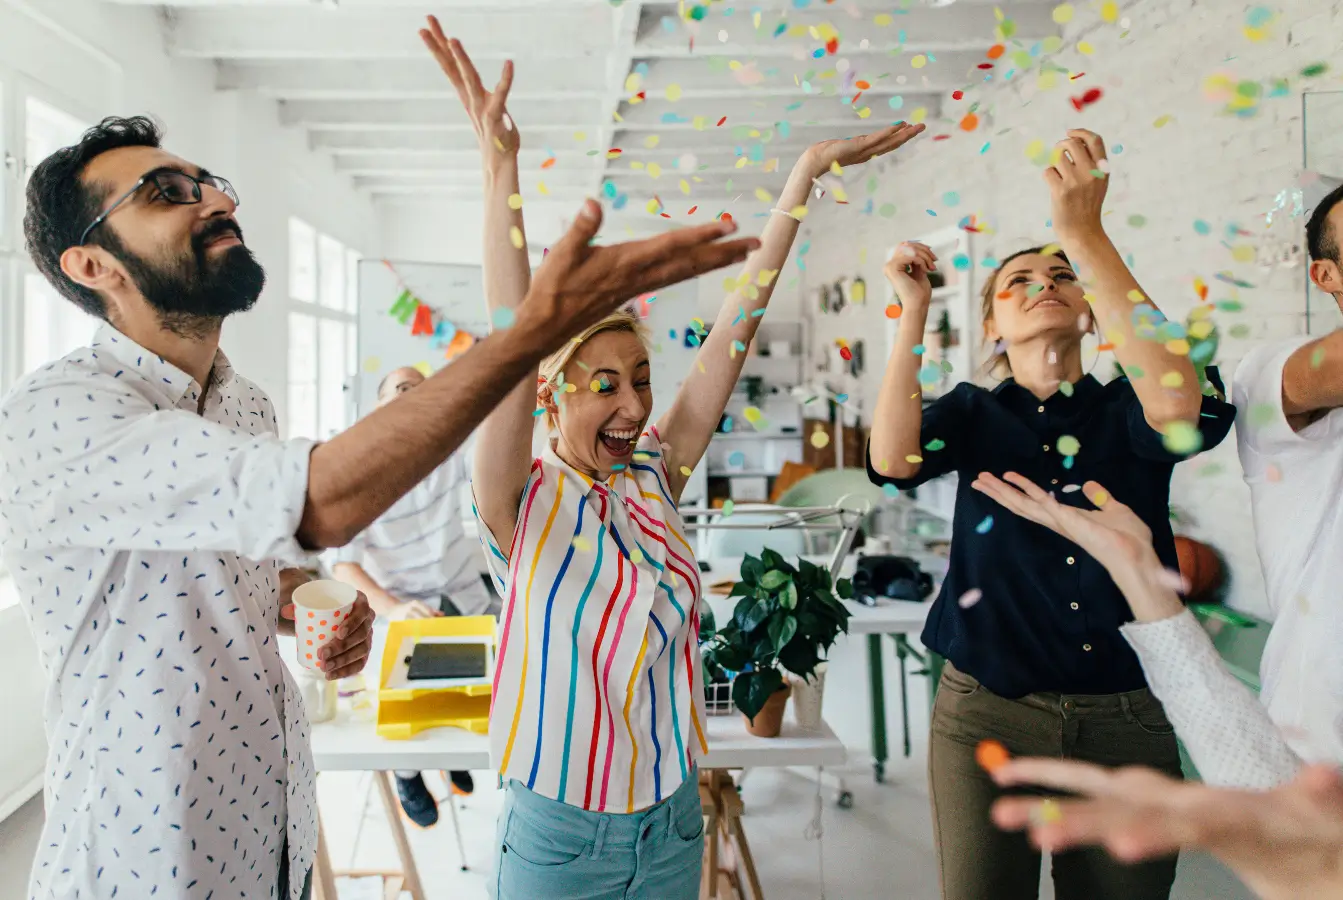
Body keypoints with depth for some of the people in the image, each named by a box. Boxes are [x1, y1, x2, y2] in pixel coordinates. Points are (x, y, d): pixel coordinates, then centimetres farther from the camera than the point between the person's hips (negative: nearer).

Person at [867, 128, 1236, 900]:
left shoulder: (1124, 410, 1)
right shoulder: (974, 413, 3)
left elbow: (1179, 411, -24)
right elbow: (893, 460, -18)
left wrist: (1085, 236, -26)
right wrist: (915, 309, -19)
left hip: (1127, 717, 1)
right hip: (987, 711, 0)